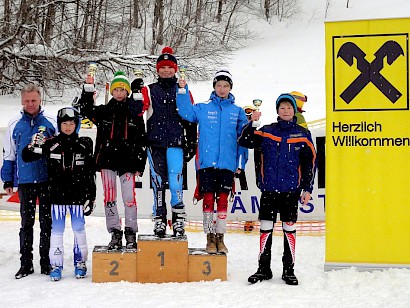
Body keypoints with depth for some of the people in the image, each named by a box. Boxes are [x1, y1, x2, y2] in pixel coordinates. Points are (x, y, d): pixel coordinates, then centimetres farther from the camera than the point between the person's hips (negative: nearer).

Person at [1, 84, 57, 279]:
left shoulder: (51, 123, 2)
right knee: (26, 223, 9)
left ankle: (46, 262, 15)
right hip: (25, 182, 1)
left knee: (47, 223, 6)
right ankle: (26, 263, 16)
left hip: (48, 181, -1)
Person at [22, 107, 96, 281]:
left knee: (79, 229, 7)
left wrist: (90, 197, 0)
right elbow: (26, 157, 1)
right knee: (57, 230, 4)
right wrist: (35, 146, -21)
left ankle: (80, 262, 20)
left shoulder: (84, 145, 2)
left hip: (78, 195, 0)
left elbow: (90, 173, 3)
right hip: (57, 195, 0)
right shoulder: (51, 144, 0)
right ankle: (56, 265, 13)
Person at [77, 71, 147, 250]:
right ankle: (115, 234, 10)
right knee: (109, 197, 2)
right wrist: (88, 88, -13)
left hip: (127, 161, -1)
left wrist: (140, 165, 1)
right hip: (107, 160, 2)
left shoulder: (135, 113, 7)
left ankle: (131, 234, 7)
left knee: (129, 197, -4)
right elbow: (86, 109, -3)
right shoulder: (103, 111, 11)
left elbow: (142, 141, 6)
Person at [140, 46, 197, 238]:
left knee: (175, 183, -9)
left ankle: (179, 221, -2)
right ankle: (159, 220, 7)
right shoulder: (149, 91, 12)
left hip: (176, 143, -1)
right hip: (155, 144, 1)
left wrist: (191, 144, 7)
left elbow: (191, 119, 11)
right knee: (158, 183, 1)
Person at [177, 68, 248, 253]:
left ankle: (220, 238, 14)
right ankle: (210, 238, 7)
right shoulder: (203, 109, 6)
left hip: (227, 163, 1)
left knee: (222, 200, 5)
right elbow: (186, 112, -4)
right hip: (206, 162, -1)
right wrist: (183, 91, -12)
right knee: (208, 199, 0)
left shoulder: (237, 112, 8)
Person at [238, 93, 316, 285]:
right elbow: (244, 142, 0)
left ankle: (289, 270, 12)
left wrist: (307, 188, 0)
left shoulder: (302, 134, 5)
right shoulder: (266, 131, 7)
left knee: (289, 228, 3)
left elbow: (309, 163, 5)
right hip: (269, 189, 1)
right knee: (266, 228, 3)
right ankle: (264, 268, 13)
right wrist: (251, 123, -13)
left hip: (291, 190, -1)